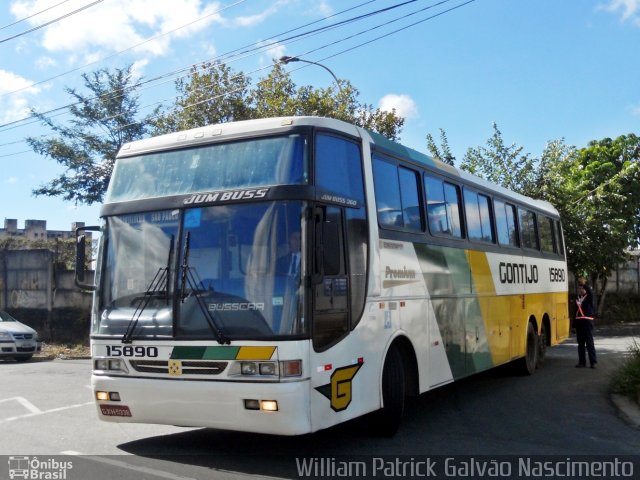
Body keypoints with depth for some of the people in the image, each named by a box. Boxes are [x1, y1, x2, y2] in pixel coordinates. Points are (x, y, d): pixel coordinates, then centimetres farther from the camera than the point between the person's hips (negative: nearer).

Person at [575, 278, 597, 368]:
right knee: (580, 343, 8)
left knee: (589, 342, -6)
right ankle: (582, 362, 14)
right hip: (579, 321, 6)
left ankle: (593, 362, -3)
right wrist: (574, 324, 14)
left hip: (587, 321, -6)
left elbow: (590, 292, -26)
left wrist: (584, 284, -33)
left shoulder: (589, 297, -1)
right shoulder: (577, 299, 15)